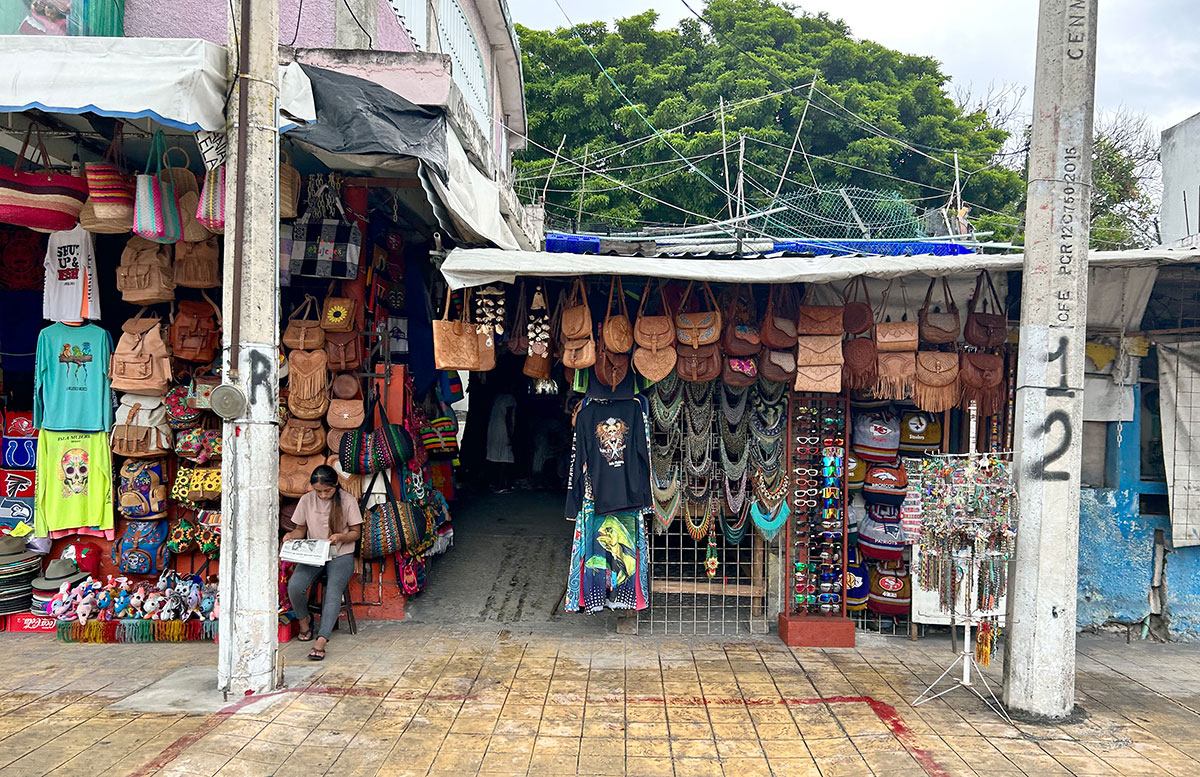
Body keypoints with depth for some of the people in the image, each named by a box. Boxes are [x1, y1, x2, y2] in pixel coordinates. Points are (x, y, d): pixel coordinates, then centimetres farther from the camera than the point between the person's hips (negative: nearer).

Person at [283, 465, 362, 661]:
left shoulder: (347, 501, -3)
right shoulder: (307, 500, 4)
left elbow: (356, 532, 2)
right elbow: (301, 529, 14)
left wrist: (340, 537, -19)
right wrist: (292, 535, -9)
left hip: (341, 555, -2)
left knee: (333, 594, -27)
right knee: (294, 585, -25)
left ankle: (321, 641, -33)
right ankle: (304, 620, 6)